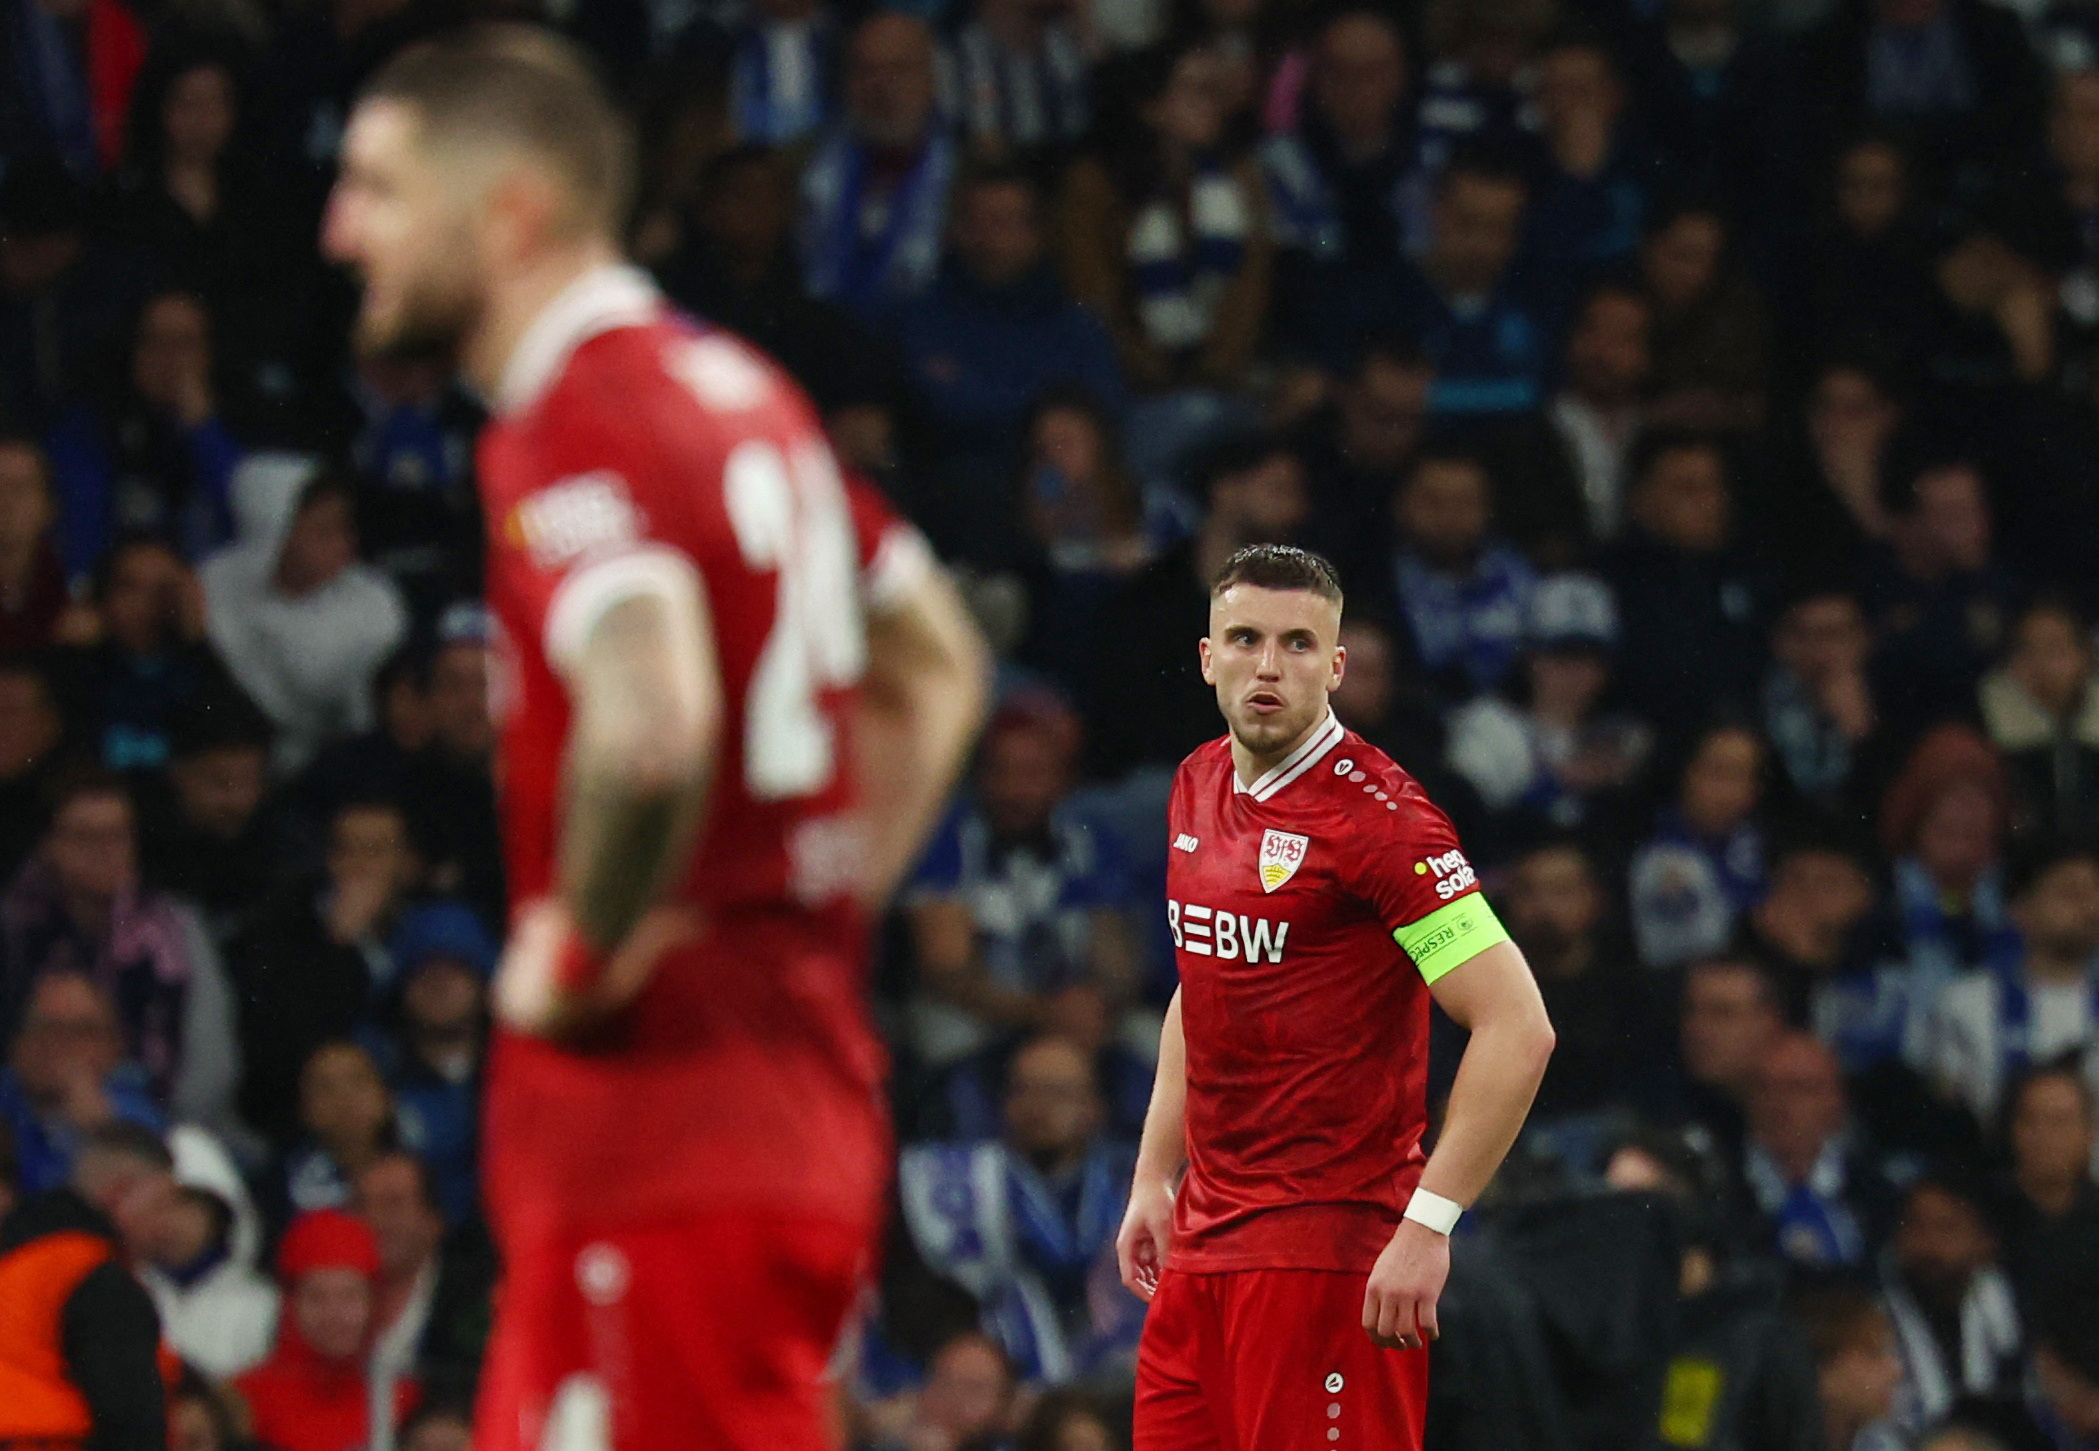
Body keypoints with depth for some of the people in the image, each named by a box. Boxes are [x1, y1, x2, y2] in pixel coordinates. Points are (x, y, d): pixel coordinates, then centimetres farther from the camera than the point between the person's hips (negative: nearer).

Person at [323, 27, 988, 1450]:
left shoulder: (572, 429, -14)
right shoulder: (741, 391, 17)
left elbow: (650, 724, -33)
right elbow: (938, 667, 28)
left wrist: (580, 953, -17)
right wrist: (831, 902, 22)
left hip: (661, 1130, -10)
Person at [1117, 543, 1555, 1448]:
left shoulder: (1374, 813, -14)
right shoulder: (1199, 788, 11)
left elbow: (1518, 1031, -19)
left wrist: (1428, 1224, -22)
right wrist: (1155, 1179, 18)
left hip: (1325, 1248, -8)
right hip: (1205, 1232, 8)